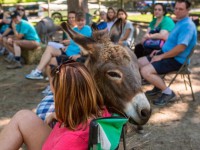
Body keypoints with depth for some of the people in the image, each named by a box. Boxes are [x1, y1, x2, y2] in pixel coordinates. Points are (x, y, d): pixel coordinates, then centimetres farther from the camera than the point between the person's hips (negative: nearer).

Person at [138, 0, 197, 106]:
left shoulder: (187, 25, -19)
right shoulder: (180, 22, 15)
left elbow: (180, 48, -28)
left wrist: (161, 56, -20)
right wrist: (160, 52, 12)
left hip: (176, 60, -10)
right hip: (167, 55, 10)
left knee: (145, 71, -25)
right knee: (140, 62, 10)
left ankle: (168, 93, -9)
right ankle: (159, 85, 16)